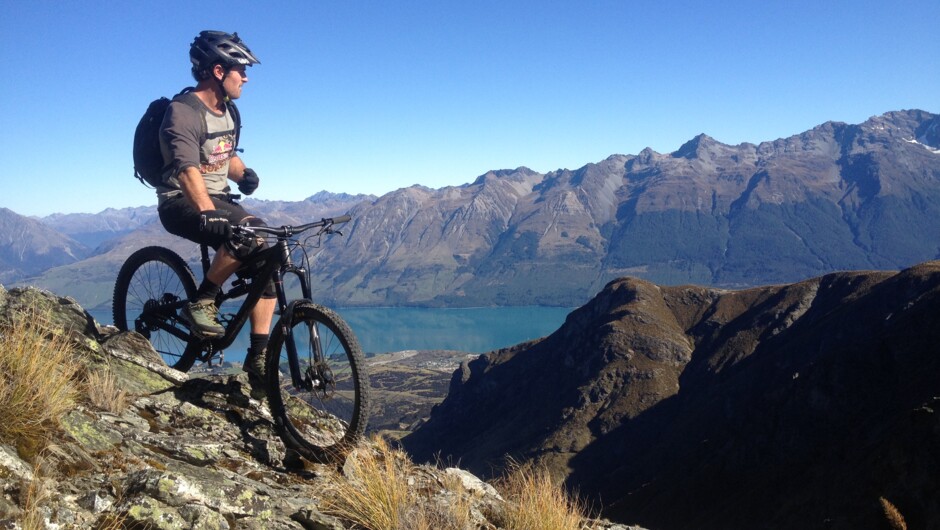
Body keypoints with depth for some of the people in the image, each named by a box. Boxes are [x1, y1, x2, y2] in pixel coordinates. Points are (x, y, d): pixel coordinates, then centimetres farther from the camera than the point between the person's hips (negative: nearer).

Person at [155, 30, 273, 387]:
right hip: (182, 203, -8)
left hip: (218, 199, 8)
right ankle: (201, 303, -15)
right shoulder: (183, 111, -17)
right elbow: (187, 169, -31)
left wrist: (244, 174, -2)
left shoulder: (228, 111, 10)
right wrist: (208, 212, -47)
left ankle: (258, 357, -4)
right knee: (250, 232, -34)